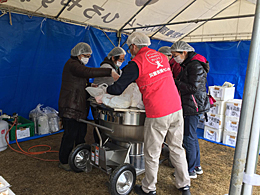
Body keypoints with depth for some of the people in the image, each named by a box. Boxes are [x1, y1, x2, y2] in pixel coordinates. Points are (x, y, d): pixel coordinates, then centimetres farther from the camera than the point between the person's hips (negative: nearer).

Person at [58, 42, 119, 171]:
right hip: (70, 106, -10)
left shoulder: (79, 65, 21)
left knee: (81, 132, 15)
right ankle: (63, 161, 11)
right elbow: (88, 72, -30)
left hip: (80, 106, 10)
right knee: (70, 134, -5)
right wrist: (110, 72, -34)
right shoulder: (72, 64, -12)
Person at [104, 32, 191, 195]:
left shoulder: (136, 63, -7)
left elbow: (118, 89, -6)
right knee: (177, 148, 18)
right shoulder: (162, 57, 13)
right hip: (177, 109, 7)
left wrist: (107, 90, 16)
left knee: (152, 153, 10)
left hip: (157, 114, -6)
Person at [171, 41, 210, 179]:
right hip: (189, 106, 10)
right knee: (192, 136, 17)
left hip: (193, 106, -10)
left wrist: (175, 82, -16)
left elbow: (193, 87, -23)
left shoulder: (196, 66, -17)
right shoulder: (187, 65, 14)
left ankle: (191, 171, 11)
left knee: (188, 138, -2)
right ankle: (197, 166, 31)